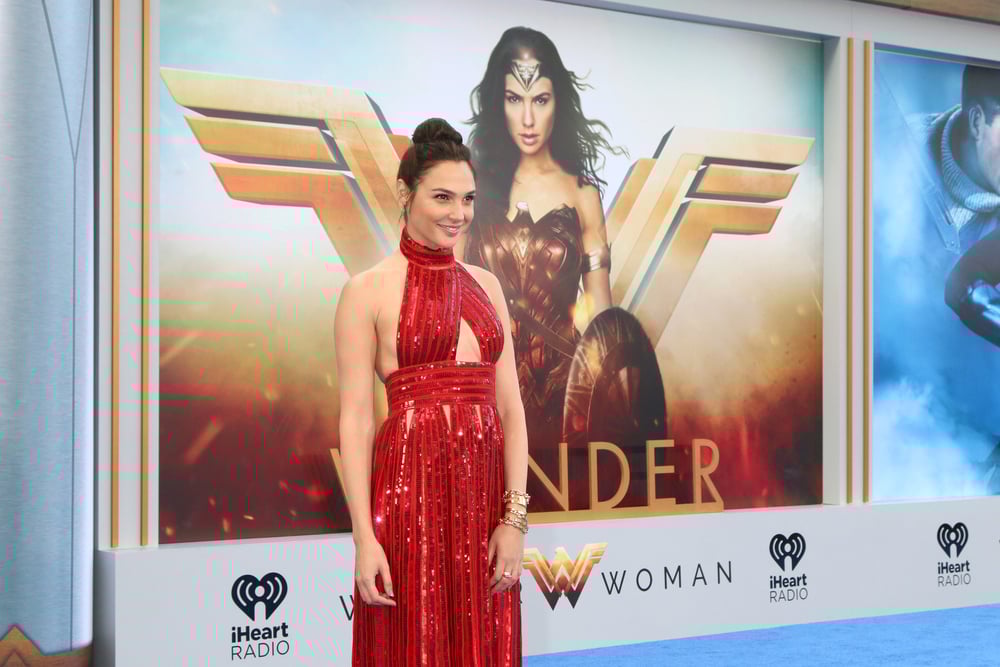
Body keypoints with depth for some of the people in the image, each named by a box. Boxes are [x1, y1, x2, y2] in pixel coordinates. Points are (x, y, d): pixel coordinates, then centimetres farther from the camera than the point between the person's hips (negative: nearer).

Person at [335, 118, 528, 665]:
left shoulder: (486, 285, 12)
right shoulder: (368, 291, -3)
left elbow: (510, 406, 8)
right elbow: (355, 419, -7)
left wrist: (514, 517, -1)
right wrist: (364, 535, -14)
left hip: (486, 494, 5)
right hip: (411, 491, -5)